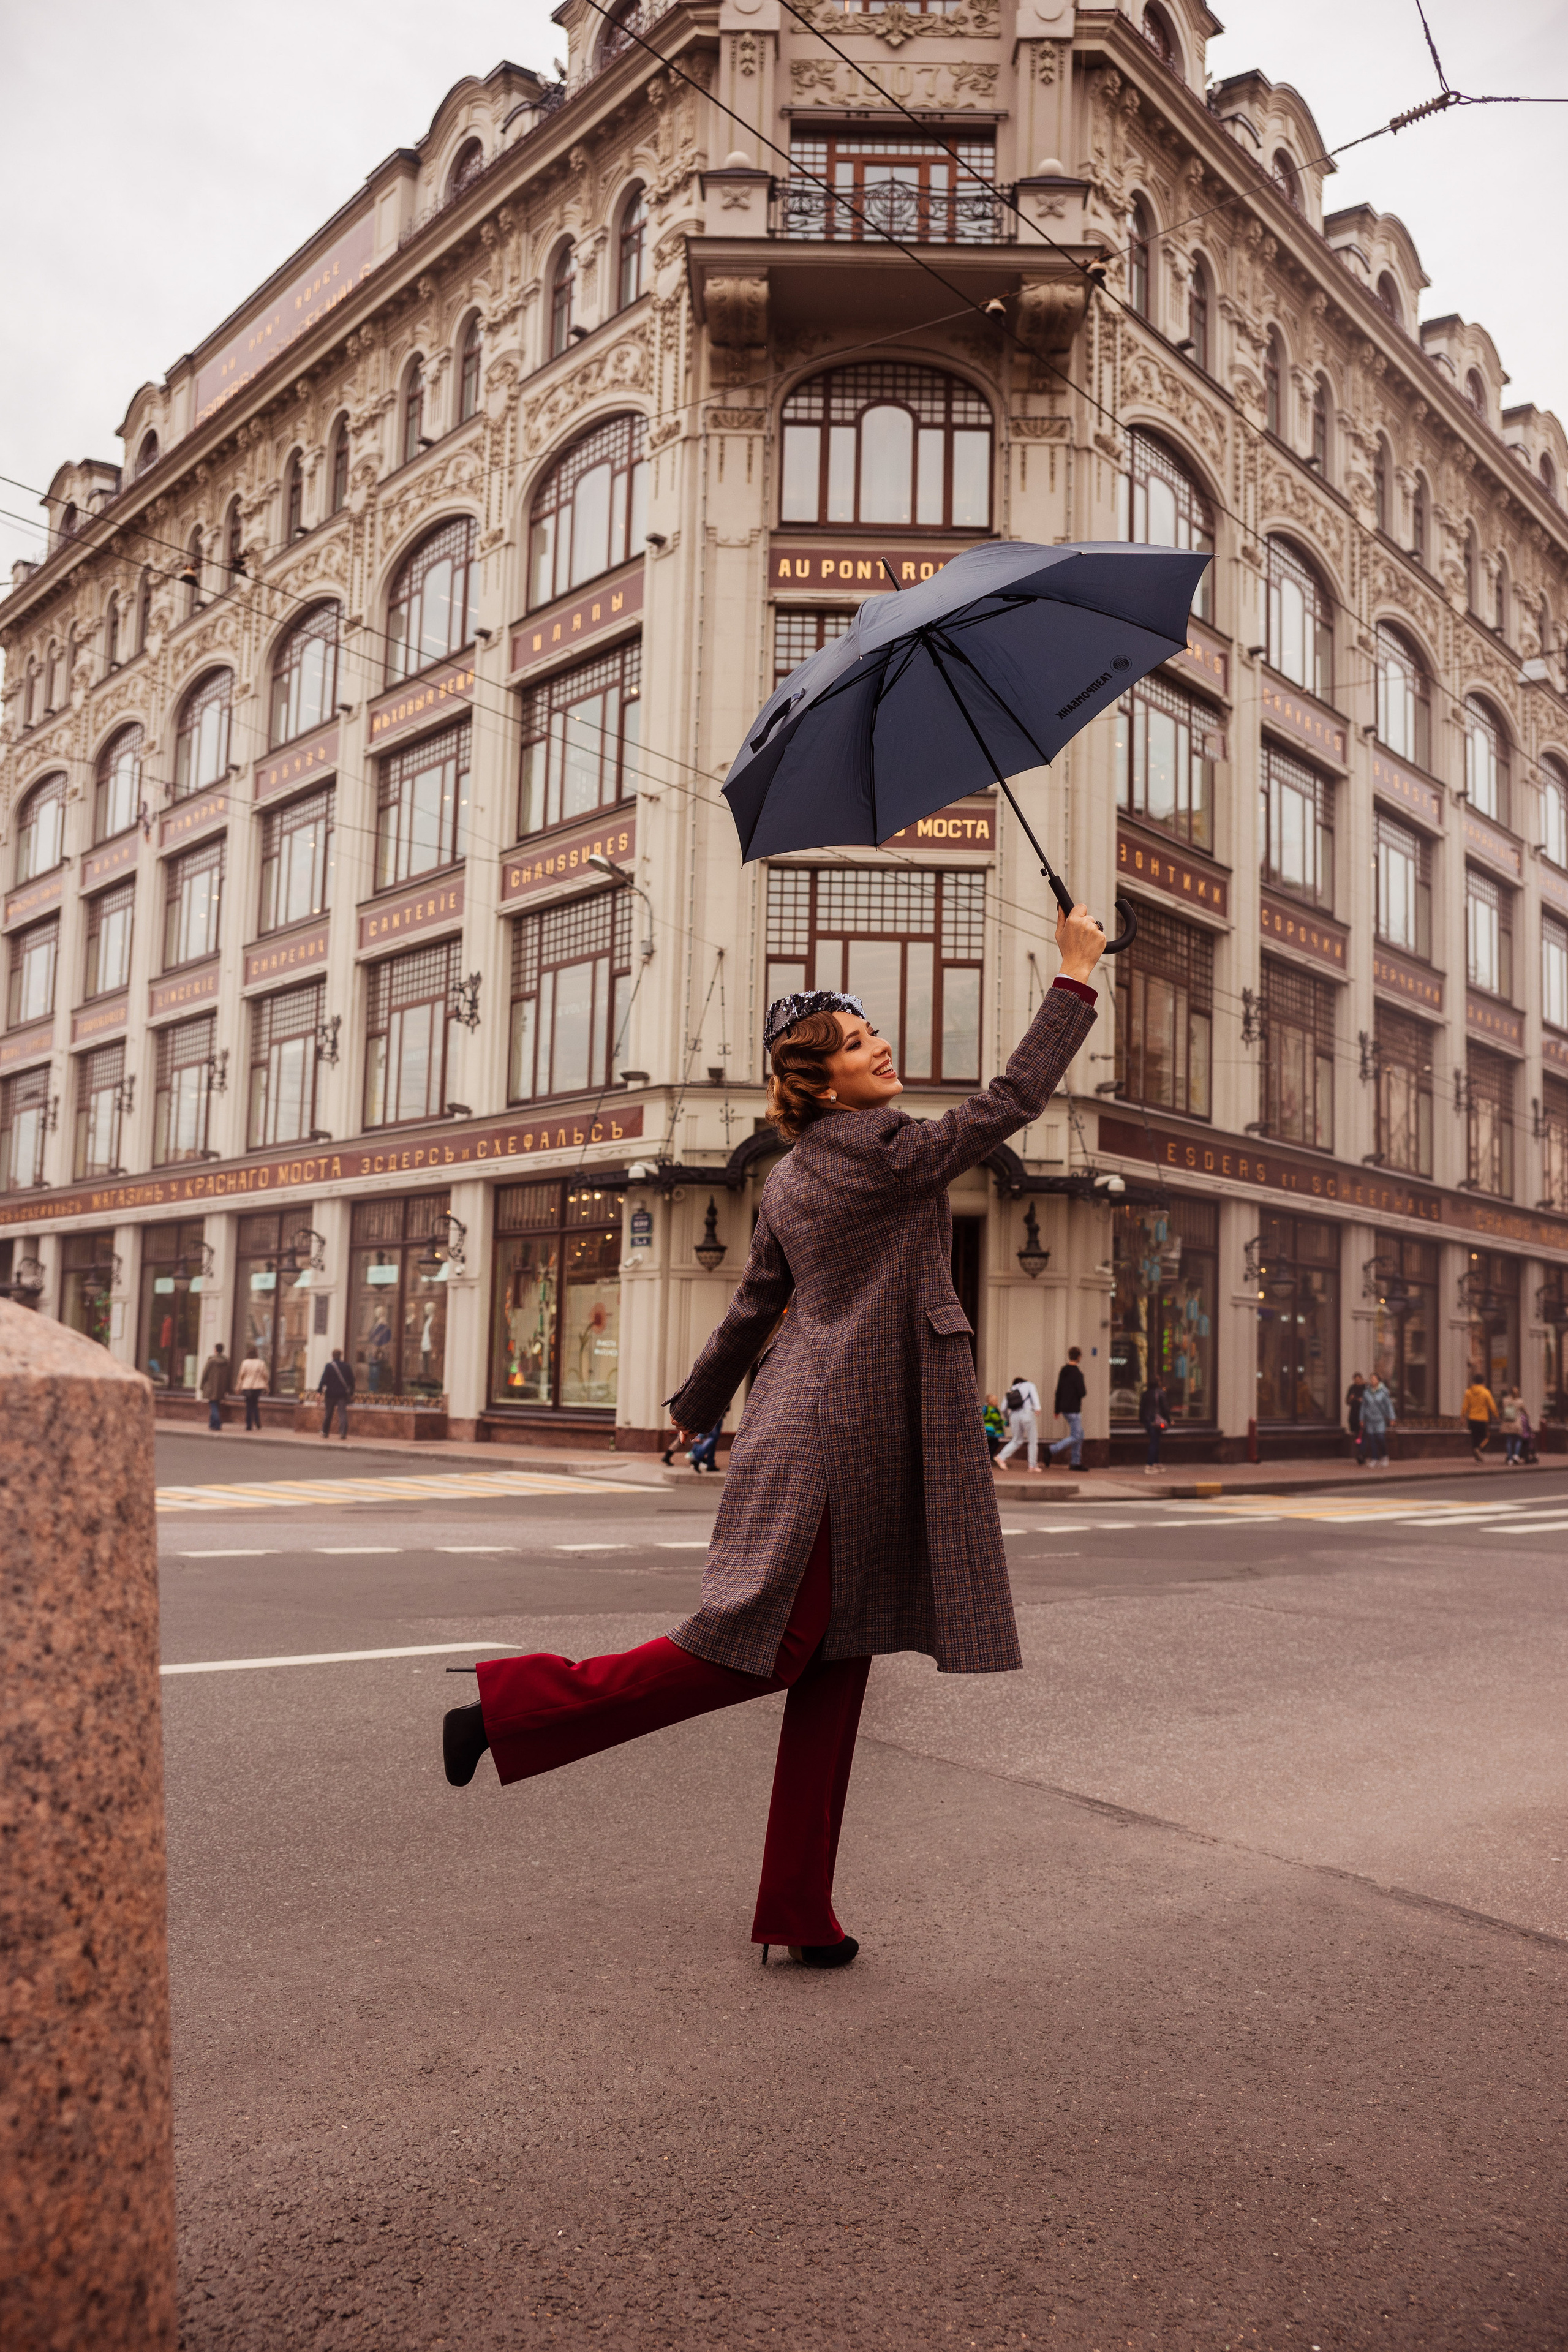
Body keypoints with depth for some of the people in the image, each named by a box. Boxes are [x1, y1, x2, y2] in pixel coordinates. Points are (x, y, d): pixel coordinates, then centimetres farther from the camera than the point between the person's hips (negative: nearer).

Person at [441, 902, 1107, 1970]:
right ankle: (507, 1708, 2)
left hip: (813, 1431, 9)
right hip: (847, 1440, -9)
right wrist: (1077, 977, -1)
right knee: (762, 1650, -4)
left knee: (833, 1673, 11)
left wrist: (699, 1406, 32)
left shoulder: (791, 1179, 14)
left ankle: (800, 1914, 18)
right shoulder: (886, 1150, -11)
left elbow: (754, 1306, 20)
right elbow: (1014, 1100, -9)